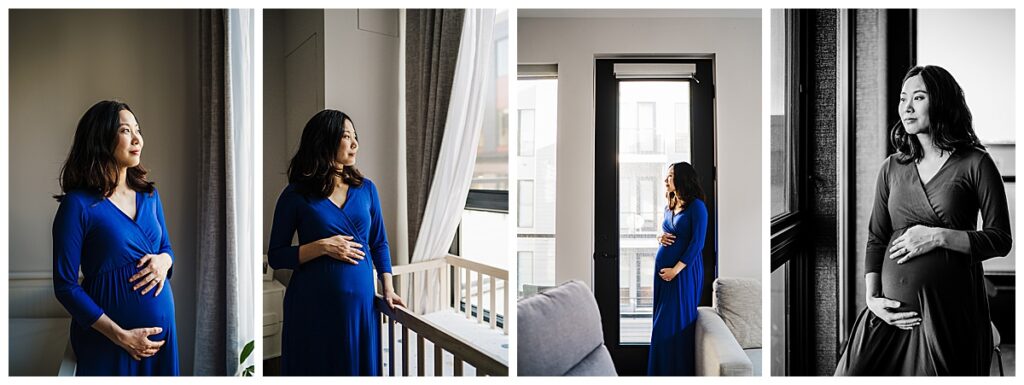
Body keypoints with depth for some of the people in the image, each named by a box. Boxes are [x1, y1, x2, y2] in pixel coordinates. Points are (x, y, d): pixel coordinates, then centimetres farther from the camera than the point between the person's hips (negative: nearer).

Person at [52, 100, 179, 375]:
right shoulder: (78, 205, -12)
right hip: (108, 340, -5)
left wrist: (164, 261, -9)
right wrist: (121, 336, -16)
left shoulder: (149, 195, 4)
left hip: (161, 325, 5)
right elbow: (65, 286, -11)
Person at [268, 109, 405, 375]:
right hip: (313, 304, -2)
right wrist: (322, 247, -15)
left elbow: (379, 243, 12)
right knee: (316, 368, 8)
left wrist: (388, 288, 3)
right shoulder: (296, 195, -5)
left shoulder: (366, 188, 5)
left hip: (360, 300, 3)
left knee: (360, 366, 11)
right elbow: (276, 256, -2)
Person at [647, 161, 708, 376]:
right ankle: (662, 372, 17)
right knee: (662, 321, 9)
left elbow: (697, 243, -14)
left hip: (684, 270, -7)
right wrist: (660, 237, -1)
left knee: (678, 322, -3)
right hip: (662, 268, 7)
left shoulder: (696, 206, -9)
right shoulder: (669, 207, 12)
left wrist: (676, 269, -19)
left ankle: (680, 372, 8)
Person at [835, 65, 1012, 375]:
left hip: (951, 310, -3)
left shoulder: (975, 164, 0)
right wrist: (872, 298, -2)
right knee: (854, 373, -5)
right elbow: (876, 239, 9)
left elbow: (1000, 240, -1)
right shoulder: (891, 168, 10)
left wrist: (939, 236, -14)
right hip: (893, 309, 3)